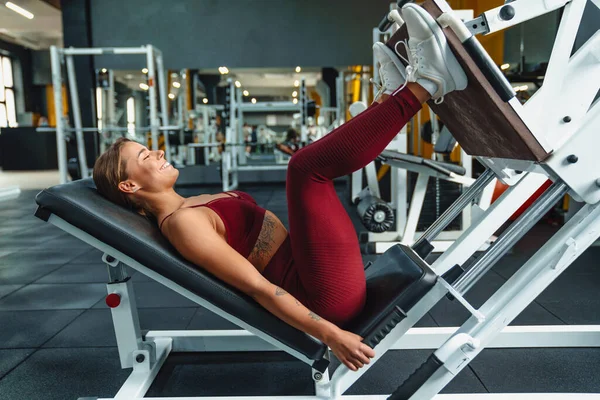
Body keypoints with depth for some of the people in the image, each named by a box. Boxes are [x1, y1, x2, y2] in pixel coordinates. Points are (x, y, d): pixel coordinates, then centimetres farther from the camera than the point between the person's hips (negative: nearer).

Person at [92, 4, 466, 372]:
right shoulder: (182, 223, -13)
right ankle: (425, 84, -17)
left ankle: (394, 94, 1)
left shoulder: (193, 204, 15)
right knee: (306, 167, -28)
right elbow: (258, 287, -19)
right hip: (333, 291, -10)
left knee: (314, 164, 20)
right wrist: (330, 334, -22)